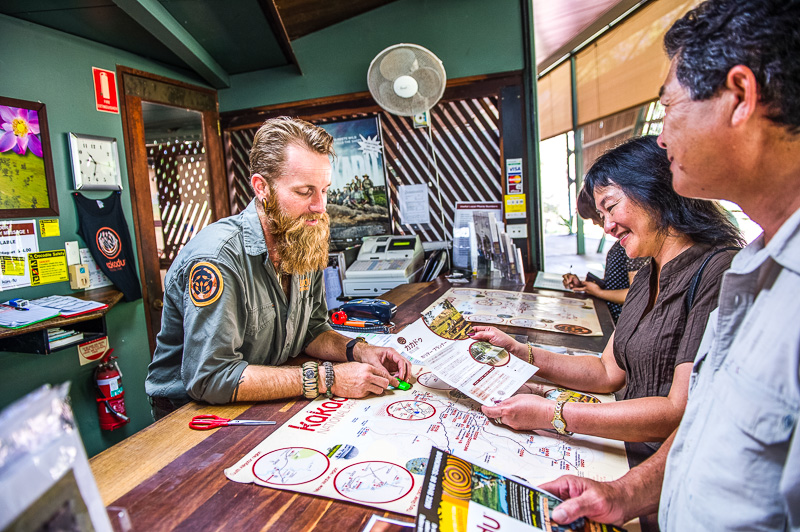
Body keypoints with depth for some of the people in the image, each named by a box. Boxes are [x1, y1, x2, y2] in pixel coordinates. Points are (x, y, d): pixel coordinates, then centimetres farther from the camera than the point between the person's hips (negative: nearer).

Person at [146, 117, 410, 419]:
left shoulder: (304, 245, -1)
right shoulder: (217, 257, -27)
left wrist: (357, 351, -13)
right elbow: (211, 377, -29)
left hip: (268, 403, 6)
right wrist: (325, 379, -29)